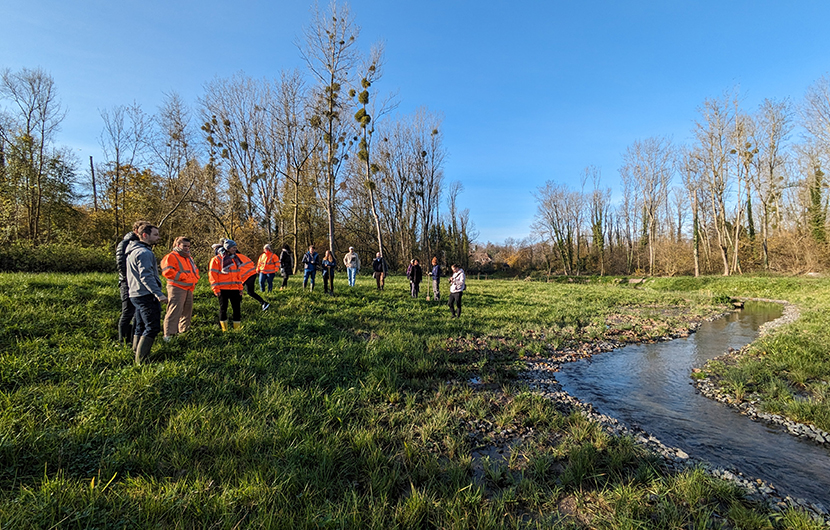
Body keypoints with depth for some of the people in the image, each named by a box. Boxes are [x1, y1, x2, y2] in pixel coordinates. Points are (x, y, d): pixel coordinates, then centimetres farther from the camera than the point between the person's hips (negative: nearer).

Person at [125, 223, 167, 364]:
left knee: (141, 327, 18)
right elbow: (146, 277, -25)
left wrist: (154, 268, 33)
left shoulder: (133, 251, 17)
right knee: (152, 328, -7)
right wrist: (158, 293, -28)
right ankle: (141, 360, -6)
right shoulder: (144, 252, -17)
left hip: (136, 294, 11)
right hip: (146, 296, -11)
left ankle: (137, 355, 28)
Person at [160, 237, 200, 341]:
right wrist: (182, 276, -16)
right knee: (174, 311, -13)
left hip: (189, 289, 9)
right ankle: (169, 334, -11)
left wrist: (195, 279, 11)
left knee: (187, 311, 16)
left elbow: (195, 270, 31)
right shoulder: (171, 257, -6)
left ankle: (184, 330, 30)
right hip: (177, 288, -9)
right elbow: (167, 271, -19)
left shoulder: (189, 258, 22)